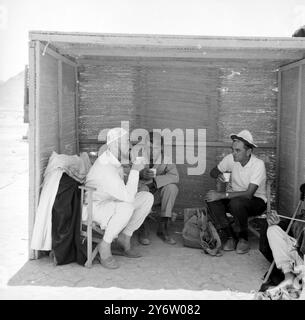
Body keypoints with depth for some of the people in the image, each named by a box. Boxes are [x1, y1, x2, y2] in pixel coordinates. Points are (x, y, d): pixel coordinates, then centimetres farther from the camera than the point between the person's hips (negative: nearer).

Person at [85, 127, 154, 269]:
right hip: (96, 206, -9)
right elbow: (128, 198, -35)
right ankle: (105, 246, -16)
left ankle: (124, 238, 1)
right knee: (127, 208, -39)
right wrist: (135, 170, -26)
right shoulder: (105, 169, -32)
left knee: (148, 198, -6)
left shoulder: (113, 157, -1)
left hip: (113, 202, 9)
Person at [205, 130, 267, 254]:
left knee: (236, 202, -37)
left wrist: (222, 195, -33)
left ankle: (243, 237, -10)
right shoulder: (230, 158, -8)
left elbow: (249, 194, -29)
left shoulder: (258, 164, -22)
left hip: (256, 201, -5)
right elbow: (213, 172, 7)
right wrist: (218, 175, -19)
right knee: (211, 199, -23)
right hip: (235, 196, 5)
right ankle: (229, 237, -14)